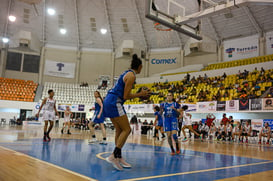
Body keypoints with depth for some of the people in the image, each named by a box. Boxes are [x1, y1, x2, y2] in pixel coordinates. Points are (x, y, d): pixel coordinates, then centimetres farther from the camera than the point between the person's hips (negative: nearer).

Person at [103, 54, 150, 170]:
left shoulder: (127, 73, 20)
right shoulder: (131, 75, -10)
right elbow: (126, 96, -14)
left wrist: (139, 95, 19)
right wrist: (140, 94, -3)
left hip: (109, 100, 10)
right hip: (115, 102, -10)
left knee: (119, 130, 11)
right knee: (126, 129, -7)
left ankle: (119, 157, 15)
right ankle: (113, 156, -11)